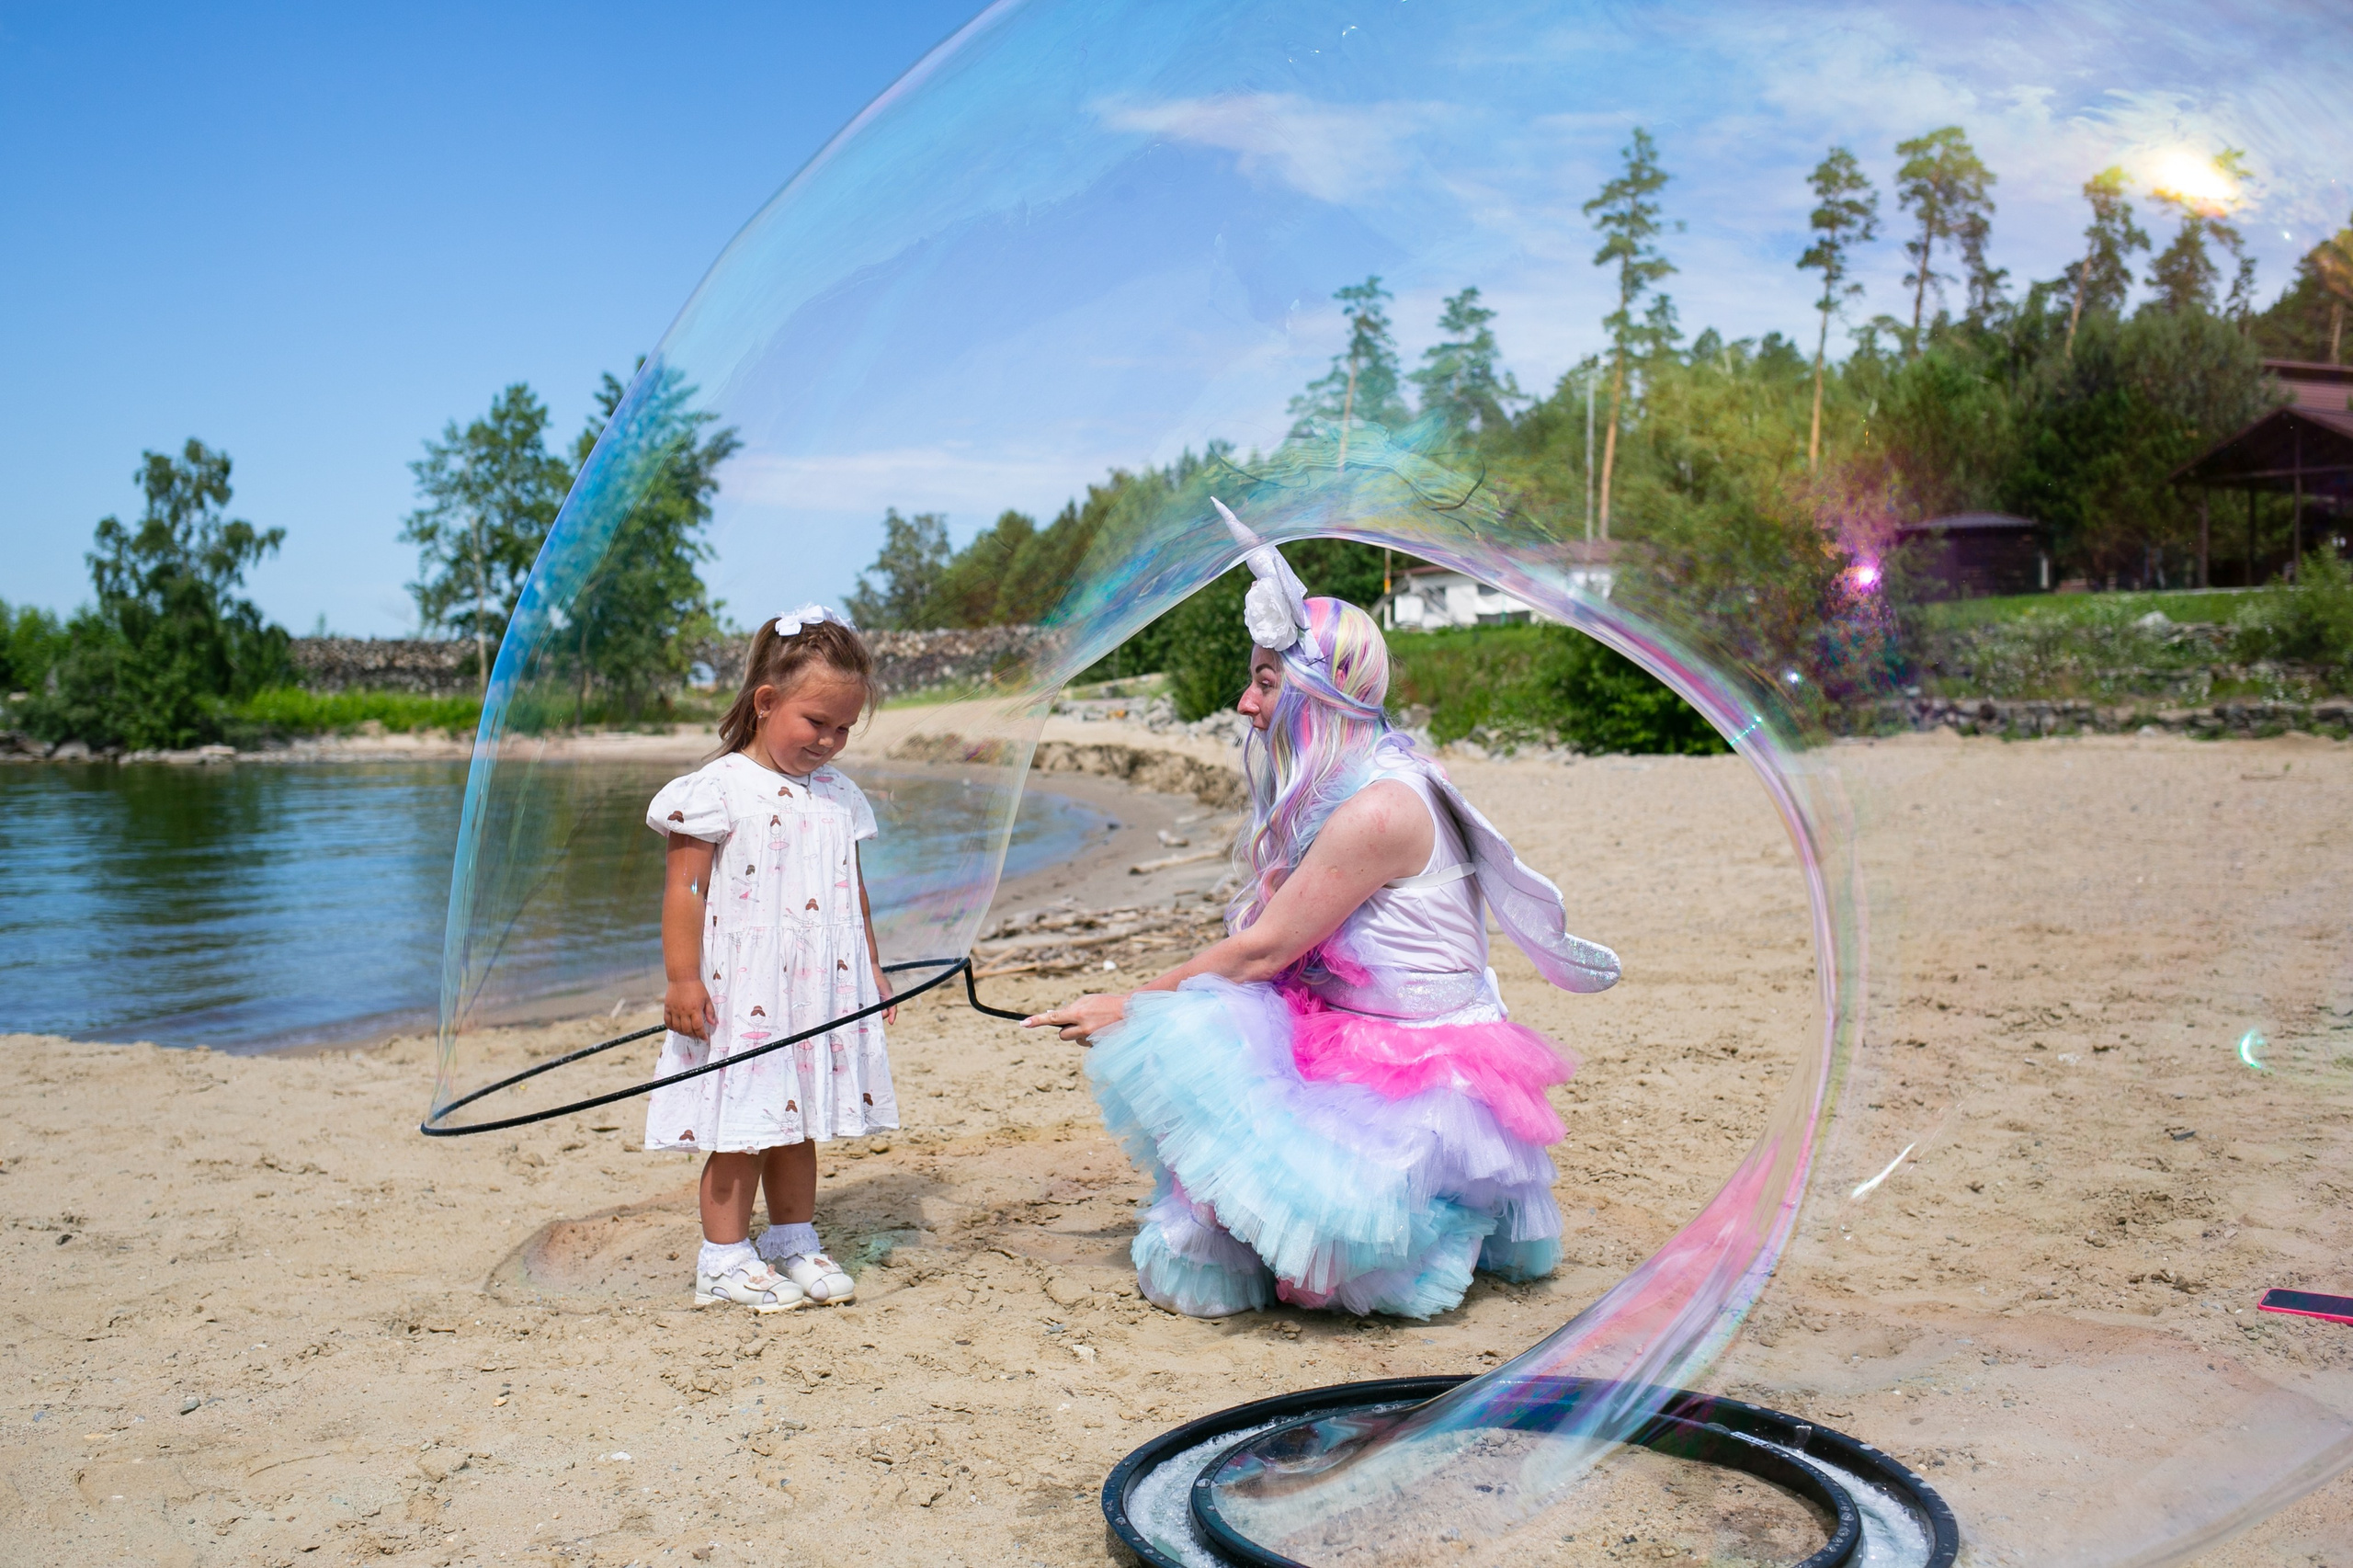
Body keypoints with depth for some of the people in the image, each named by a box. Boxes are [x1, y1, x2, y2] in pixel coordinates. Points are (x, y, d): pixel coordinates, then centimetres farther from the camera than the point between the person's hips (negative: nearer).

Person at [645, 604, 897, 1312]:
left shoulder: (839, 796, 10)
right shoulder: (718, 790, -9)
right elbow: (684, 889, -10)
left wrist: (871, 971, 17)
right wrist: (682, 980, -15)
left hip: (819, 990, 6)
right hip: (740, 993, -6)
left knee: (798, 1119, 15)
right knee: (741, 1126, 0)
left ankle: (793, 1242, 27)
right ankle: (724, 1260, 13)